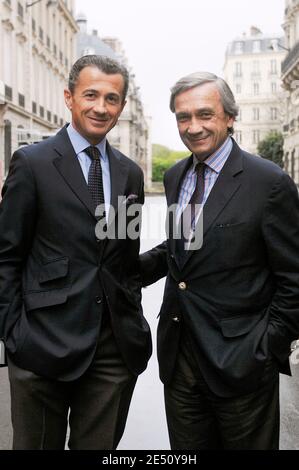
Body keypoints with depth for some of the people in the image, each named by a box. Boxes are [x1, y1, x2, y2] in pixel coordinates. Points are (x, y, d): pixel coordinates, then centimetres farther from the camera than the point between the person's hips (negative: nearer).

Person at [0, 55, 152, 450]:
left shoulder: (130, 173, 9)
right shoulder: (32, 162, -5)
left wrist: (134, 324, 10)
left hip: (117, 347, 4)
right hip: (47, 343, -4)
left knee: (101, 444, 17)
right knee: (39, 443, 13)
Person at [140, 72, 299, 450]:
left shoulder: (268, 182, -13)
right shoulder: (174, 177, 6)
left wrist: (269, 350, -11)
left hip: (239, 360, -5)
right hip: (178, 356, 6)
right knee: (185, 447, 19)